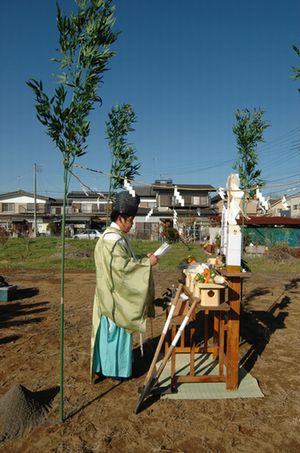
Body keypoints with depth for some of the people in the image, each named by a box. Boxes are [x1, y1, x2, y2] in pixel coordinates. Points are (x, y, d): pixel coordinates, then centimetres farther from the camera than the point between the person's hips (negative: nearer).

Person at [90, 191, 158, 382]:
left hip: (118, 294, 10)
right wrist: (147, 262, -20)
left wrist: (145, 259, 6)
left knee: (116, 329, 18)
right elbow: (123, 266, -26)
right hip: (114, 295, -10)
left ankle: (115, 364, 31)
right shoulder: (112, 239, -21)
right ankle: (114, 368, 17)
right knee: (115, 330, 3)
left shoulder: (119, 237, 11)